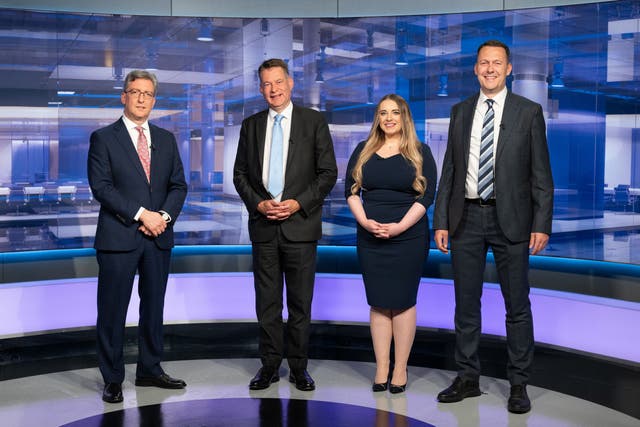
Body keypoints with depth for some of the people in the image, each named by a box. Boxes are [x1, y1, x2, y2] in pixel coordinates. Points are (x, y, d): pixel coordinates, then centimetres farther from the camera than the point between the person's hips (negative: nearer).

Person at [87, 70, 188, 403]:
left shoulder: (166, 140, 13)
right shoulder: (103, 138, -1)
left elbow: (179, 185, 9)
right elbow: (101, 187, -10)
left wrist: (164, 215, -9)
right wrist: (141, 214, -16)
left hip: (159, 237, 5)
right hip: (118, 237, -4)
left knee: (154, 307, 12)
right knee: (112, 310, 2)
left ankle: (149, 370, 25)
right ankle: (112, 379, 13)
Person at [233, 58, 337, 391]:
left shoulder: (314, 121, 2)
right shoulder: (251, 125, 11)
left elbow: (328, 172, -1)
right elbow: (240, 174, 11)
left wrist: (297, 203, -11)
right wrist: (258, 204, -6)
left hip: (300, 224, -2)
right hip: (263, 225, 2)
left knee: (300, 302, 4)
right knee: (267, 301, 7)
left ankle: (298, 367, 16)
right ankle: (269, 365, 18)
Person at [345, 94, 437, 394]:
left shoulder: (420, 152, 2)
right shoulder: (363, 151, 10)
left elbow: (427, 196, -5)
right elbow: (351, 190, 6)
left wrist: (399, 227, -15)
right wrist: (366, 222, -10)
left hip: (408, 237, -2)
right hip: (370, 237, 3)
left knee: (403, 301, 2)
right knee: (378, 302, 5)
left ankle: (400, 369, 11)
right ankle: (381, 368, 12)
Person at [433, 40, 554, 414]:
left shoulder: (529, 112, 0)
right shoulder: (460, 112, 9)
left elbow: (541, 174, -2)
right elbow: (449, 170, 9)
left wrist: (542, 224, -9)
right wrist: (441, 221, 4)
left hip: (510, 220, -3)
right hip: (467, 218, 3)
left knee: (517, 305, 5)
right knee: (466, 304, 10)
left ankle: (519, 384, 19)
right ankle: (468, 378, 23)